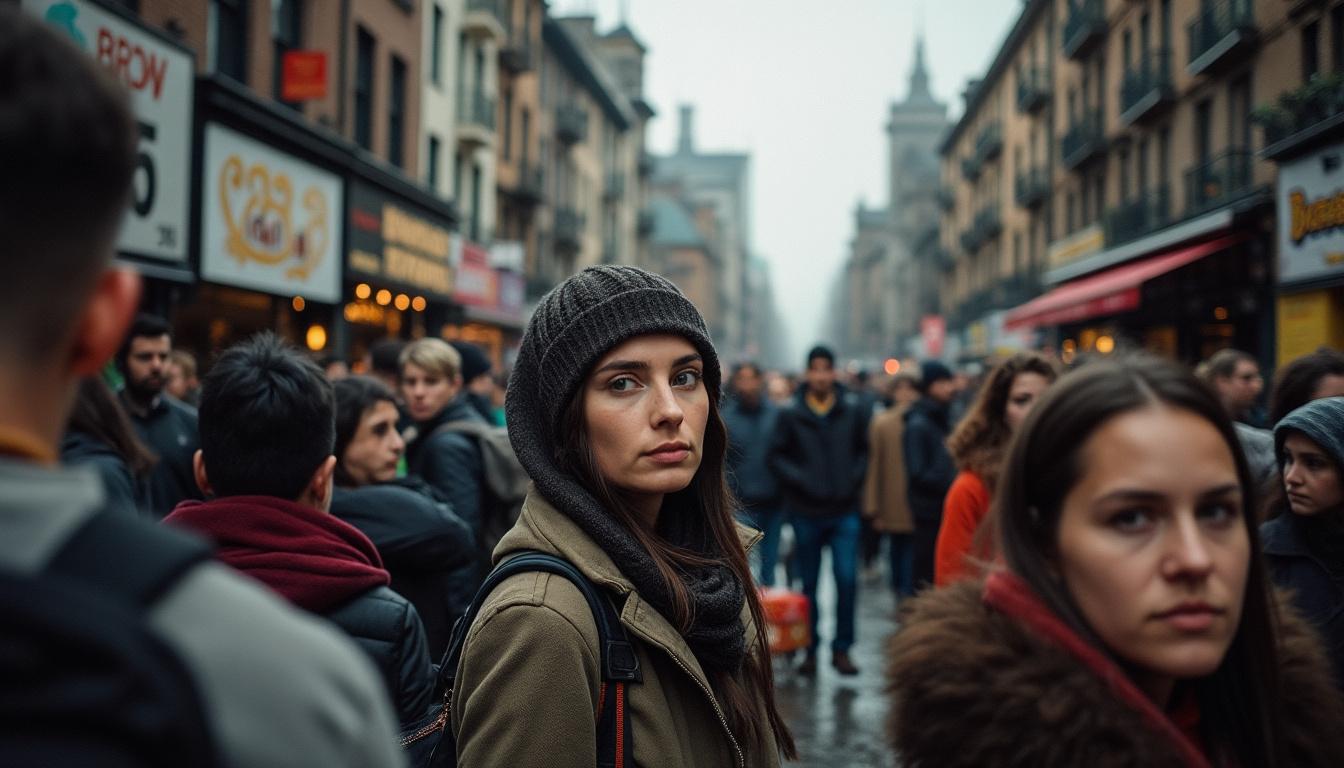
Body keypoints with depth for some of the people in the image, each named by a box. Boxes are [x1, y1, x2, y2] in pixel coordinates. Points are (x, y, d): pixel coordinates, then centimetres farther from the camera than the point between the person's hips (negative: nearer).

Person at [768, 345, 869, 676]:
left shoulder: (853, 414, 5)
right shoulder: (791, 416, 0)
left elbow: (864, 450, 12)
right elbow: (777, 456, 2)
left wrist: (854, 478, -4)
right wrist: (799, 480, -11)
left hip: (844, 512, 1)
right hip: (805, 512, 0)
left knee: (847, 579, -5)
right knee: (808, 584, 9)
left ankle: (842, 648, 8)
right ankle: (809, 649, 20)